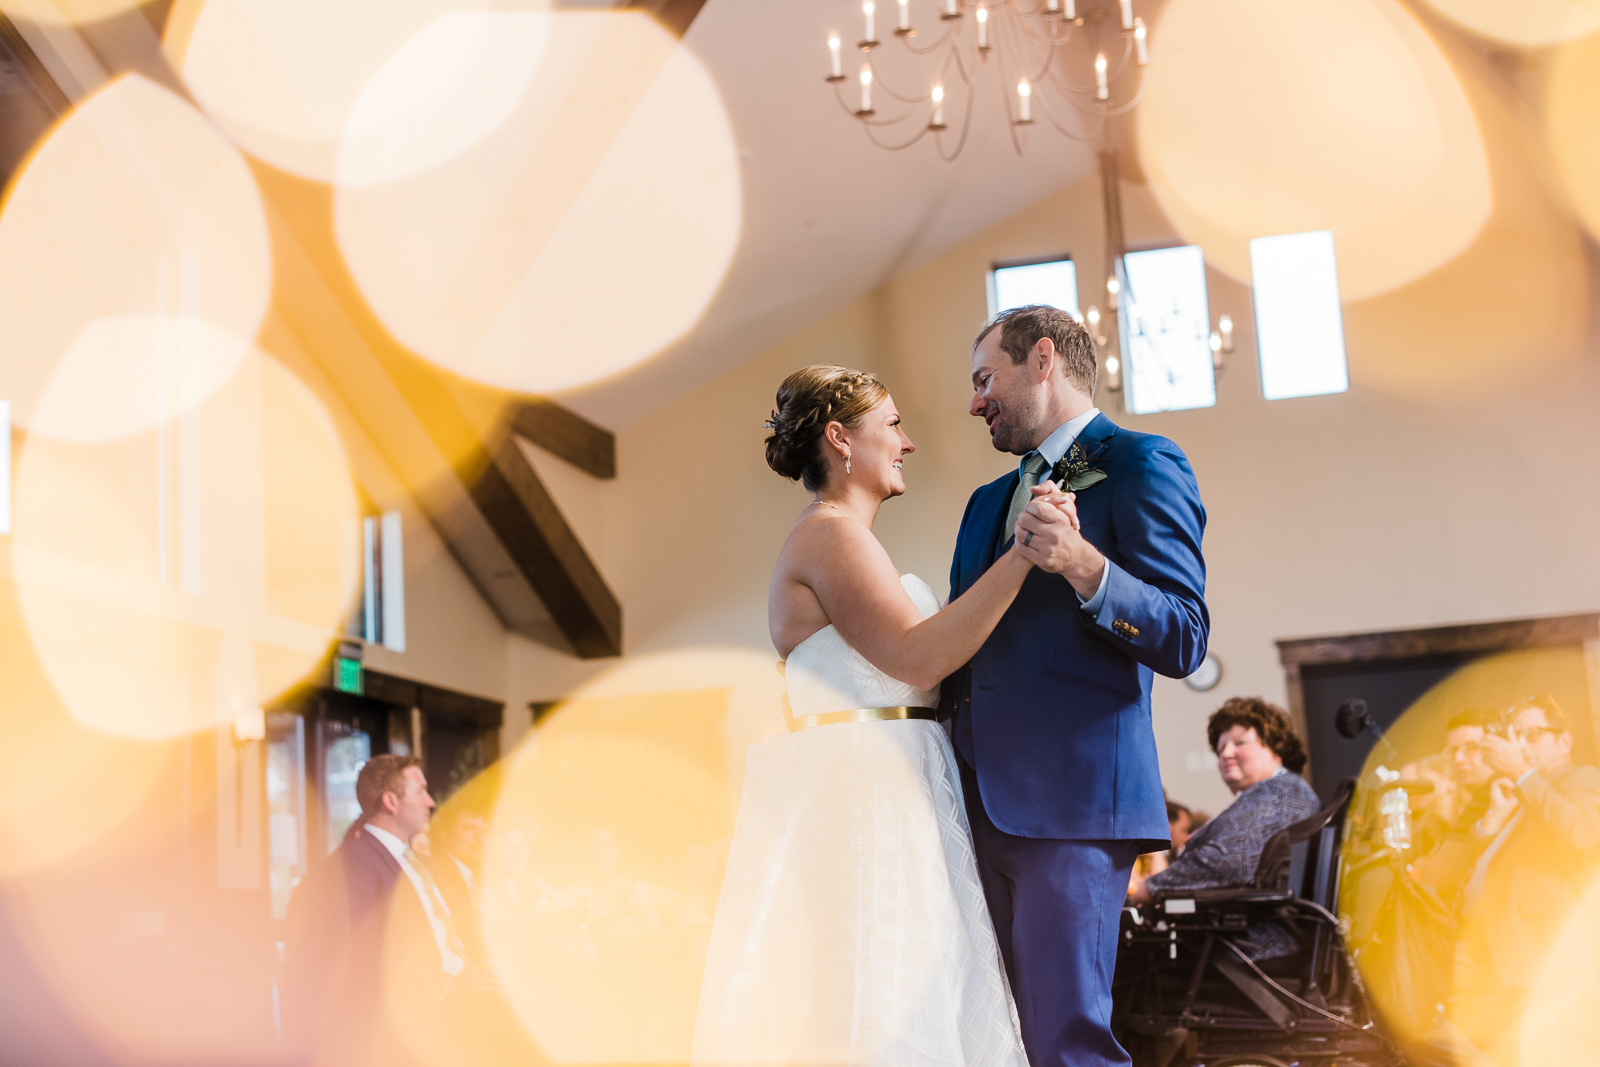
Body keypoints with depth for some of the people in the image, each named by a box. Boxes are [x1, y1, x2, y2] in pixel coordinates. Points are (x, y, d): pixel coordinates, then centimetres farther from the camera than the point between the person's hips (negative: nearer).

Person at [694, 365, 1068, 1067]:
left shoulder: (841, 538, 22)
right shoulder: (830, 535, -10)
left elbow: (916, 663, 19)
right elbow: (918, 657, -19)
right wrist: (1021, 554, -21)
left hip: (886, 792, 10)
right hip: (862, 791, -10)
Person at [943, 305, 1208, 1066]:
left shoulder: (1142, 466, 1)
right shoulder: (988, 503, 25)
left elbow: (1182, 641, -10)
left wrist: (1081, 564, -25)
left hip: (1071, 797, -7)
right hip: (982, 802, 8)